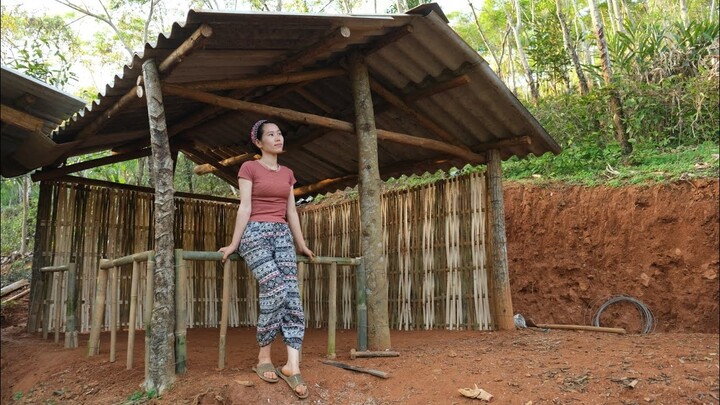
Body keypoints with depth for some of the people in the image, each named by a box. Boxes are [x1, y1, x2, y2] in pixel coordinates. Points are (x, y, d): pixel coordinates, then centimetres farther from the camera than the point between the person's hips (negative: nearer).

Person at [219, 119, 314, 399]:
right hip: (256, 233, -5)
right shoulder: (249, 168, 2)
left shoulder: (287, 174, 18)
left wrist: (301, 245, 18)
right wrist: (234, 244, -11)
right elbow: (245, 208, -5)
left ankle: (292, 367, -11)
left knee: (292, 296, -10)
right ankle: (263, 359, -5)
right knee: (275, 290, -21)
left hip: (282, 235, 5)